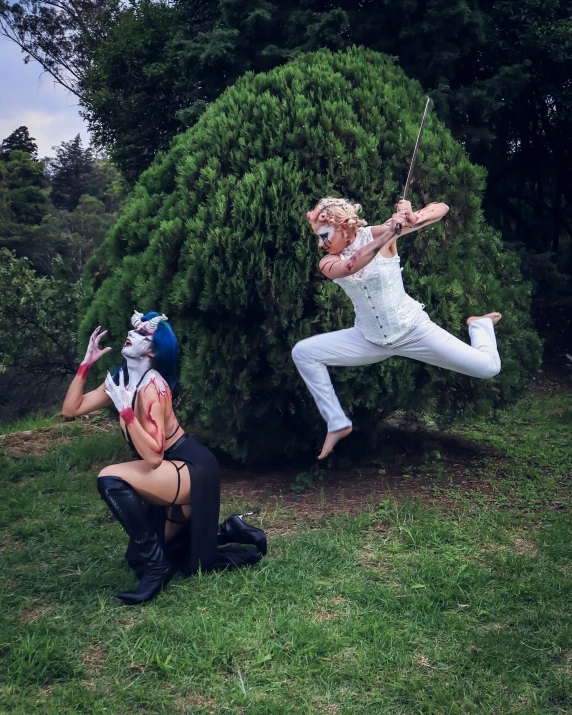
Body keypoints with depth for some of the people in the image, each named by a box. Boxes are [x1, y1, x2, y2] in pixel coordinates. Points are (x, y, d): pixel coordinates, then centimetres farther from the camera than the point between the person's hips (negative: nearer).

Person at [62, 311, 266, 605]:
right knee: (140, 554, 19)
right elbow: (71, 408, 4)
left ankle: (155, 567, -15)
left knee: (110, 480, -29)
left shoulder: (151, 386, -22)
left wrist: (124, 408, -31)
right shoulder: (121, 379, 3)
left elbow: (153, 455, -29)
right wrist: (86, 364, -2)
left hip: (192, 471, -9)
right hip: (172, 476, 9)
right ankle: (228, 531, 27)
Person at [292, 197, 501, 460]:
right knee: (302, 352, -10)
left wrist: (413, 219, -39)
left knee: (488, 368, -11)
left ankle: (478, 325, 24)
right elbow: (350, 266, -36)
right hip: (370, 340, 3)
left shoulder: (376, 233, -15)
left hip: (412, 330, -3)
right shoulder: (329, 262, -9)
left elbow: (442, 208, -17)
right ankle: (338, 423, 0)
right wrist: (388, 236, -46)